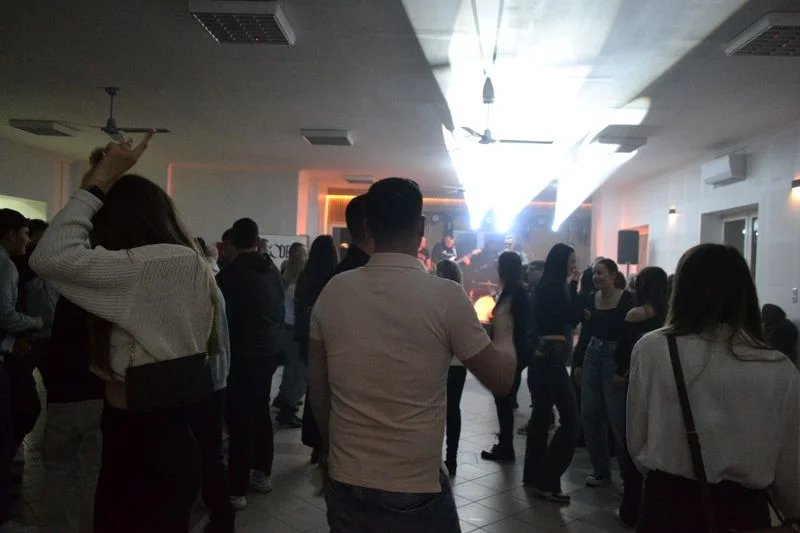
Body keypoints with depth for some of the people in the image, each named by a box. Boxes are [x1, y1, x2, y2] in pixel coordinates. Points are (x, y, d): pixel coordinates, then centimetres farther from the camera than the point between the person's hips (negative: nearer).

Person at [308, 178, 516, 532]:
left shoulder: (333, 293, -4)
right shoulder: (446, 296, -14)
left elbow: (317, 391, 5)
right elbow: (501, 381, -5)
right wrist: (504, 331, 14)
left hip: (345, 486, 3)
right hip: (416, 491, -2)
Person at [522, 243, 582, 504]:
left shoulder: (546, 285, 13)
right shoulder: (555, 286, -14)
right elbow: (573, 318, -13)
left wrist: (571, 286, 9)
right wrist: (574, 285, -10)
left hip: (543, 353, 10)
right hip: (552, 355, -10)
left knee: (541, 416, 14)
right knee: (570, 420, -8)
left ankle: (533, 475, 22)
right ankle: (546, 481, -6)